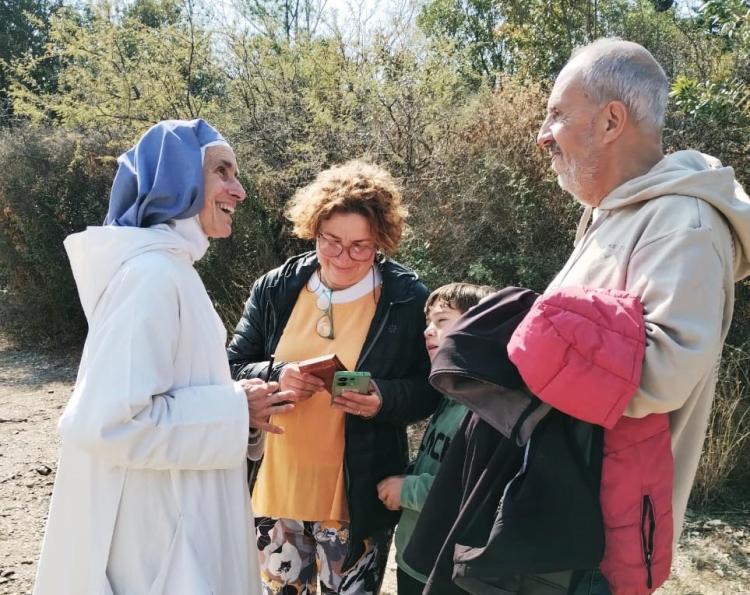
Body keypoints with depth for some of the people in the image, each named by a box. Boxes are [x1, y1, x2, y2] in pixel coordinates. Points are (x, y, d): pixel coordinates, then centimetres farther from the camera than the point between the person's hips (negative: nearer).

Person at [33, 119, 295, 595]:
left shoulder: (169, 269, 9)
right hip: (151, 533, -9)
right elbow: (108, 421, -28)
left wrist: (236, 403, 1)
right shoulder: (153, 273, -22)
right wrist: (235, 412, -20)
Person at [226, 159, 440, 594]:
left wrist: (384, 400, -23)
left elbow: (432, 387, -2)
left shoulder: (408, 298, -8)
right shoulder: (276, 289, -1)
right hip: (279, 486, 3)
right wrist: (275, 377, -19)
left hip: (359, 497, -2)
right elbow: (232, 370, 2)